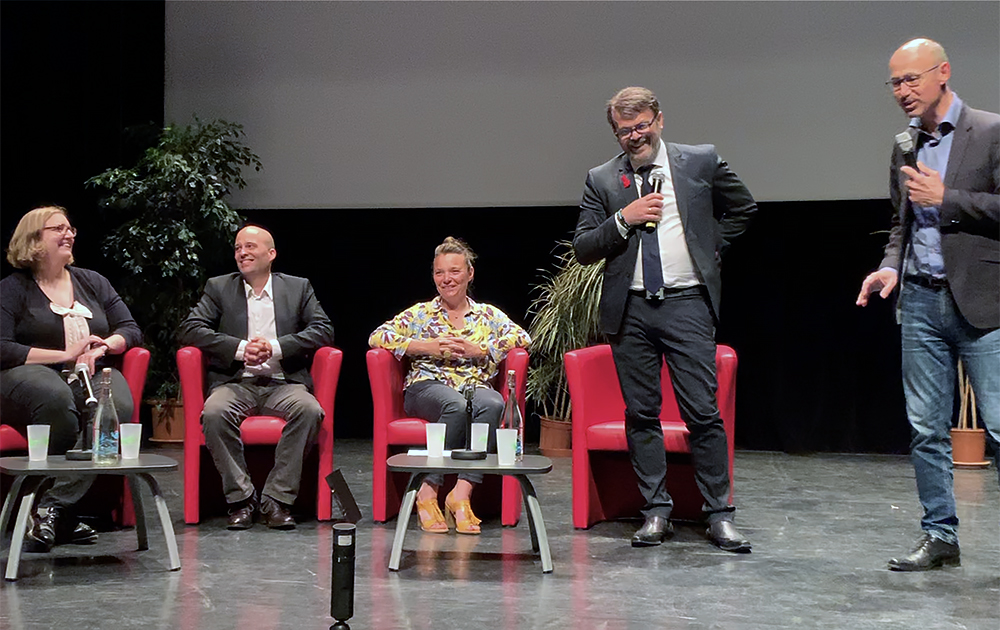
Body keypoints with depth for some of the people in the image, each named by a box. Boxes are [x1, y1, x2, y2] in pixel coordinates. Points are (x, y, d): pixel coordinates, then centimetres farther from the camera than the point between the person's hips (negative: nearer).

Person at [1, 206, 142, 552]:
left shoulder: (92, 282, 23)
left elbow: (130, 329, 18)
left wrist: (101, 347, -4)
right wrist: (66, 355, -9)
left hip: (94, 374, 4)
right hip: (31, 373, -3)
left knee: (119, 407, -34)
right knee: (56, 399, -42)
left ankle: (53, 506, -34)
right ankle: (64, 515, -33)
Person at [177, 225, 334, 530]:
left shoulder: (299, 288, 14)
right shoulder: (219, 288, 13)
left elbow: (324, 330, 2)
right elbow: (190, 329, 2)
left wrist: (275, 347, -11)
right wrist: (240, 348, -12)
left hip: (283, 383, 0)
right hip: (236, 383, 0)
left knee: (309, 410, -33)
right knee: (214, 413, -33)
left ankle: (276, 499, -25)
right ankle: (241, 498, -20)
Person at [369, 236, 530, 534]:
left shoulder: (488, 315, 20)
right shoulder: (421, 313, 17)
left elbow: (522, 337, 4)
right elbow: (378, 336, 5)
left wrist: (478, 350, -8)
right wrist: (428, 346, -5)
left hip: (475, 386, 1)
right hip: (427, 385, -1)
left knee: (493, 404, -36)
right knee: (457, 407, -38)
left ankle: (461, 492, -37)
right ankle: (428, 494, -30)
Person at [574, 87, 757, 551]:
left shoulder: (701, 162, 5)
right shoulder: (602, 180, 7)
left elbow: (743, 208, 19)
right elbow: (582, 249, 4)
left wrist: (711, 247, 8)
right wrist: (624, 220, -10)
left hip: (686, 304, -2)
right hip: (629, 310, 2)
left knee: (703, 413, -5)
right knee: (641, 415, 5)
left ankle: (719, 515, 2)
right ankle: (656, 512, 14)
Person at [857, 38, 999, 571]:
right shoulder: (905, 148, 15)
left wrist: (945, 198, -14)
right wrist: (891, 266, 5)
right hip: (921, 301, 6)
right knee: (926, 429, 7)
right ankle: (939, 536, 16)